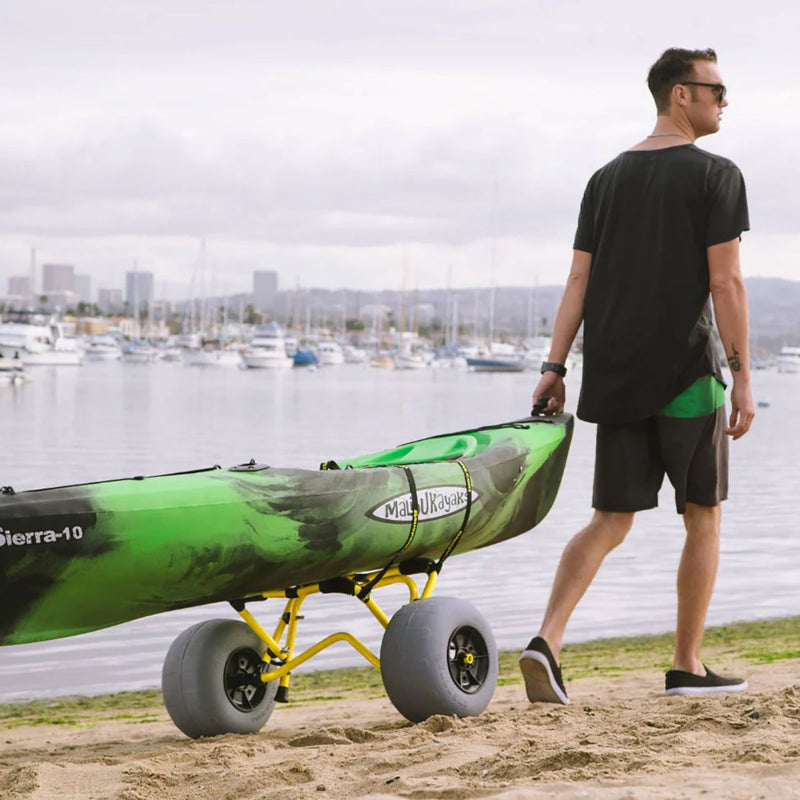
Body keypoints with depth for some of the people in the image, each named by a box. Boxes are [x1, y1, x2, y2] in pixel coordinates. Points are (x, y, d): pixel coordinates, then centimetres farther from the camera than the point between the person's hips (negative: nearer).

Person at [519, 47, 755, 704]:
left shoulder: (607, 179, 13)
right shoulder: (715, 175, -4)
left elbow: (579, 281, 9)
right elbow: (725, 282, -11)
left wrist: (555, 367, 7)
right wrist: (742, 376, -9)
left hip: (617, 379, 5)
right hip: (687, 375, -5)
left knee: (611, 521, 6)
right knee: (704, 517, 9)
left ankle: (547, 641, -13)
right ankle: (687, 667, 13)